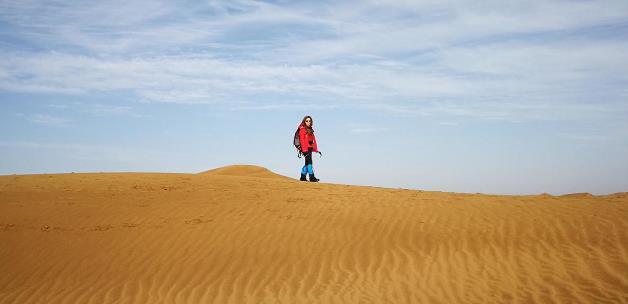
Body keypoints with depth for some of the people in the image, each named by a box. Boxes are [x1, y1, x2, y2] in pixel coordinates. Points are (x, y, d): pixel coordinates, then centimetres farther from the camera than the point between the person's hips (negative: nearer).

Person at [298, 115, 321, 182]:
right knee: (309, 162, -12)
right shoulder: (302, 130, -5)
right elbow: (302, 140, -13)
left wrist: (316, 150, 15)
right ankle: (312, 177, -14)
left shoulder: (310, 130, 20)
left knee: (307, 163, 10)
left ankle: (303, 177, 16)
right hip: (305, 148, -8)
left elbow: (313, 140, 19)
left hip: (309, 148, 8)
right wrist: (304, 150, -21)